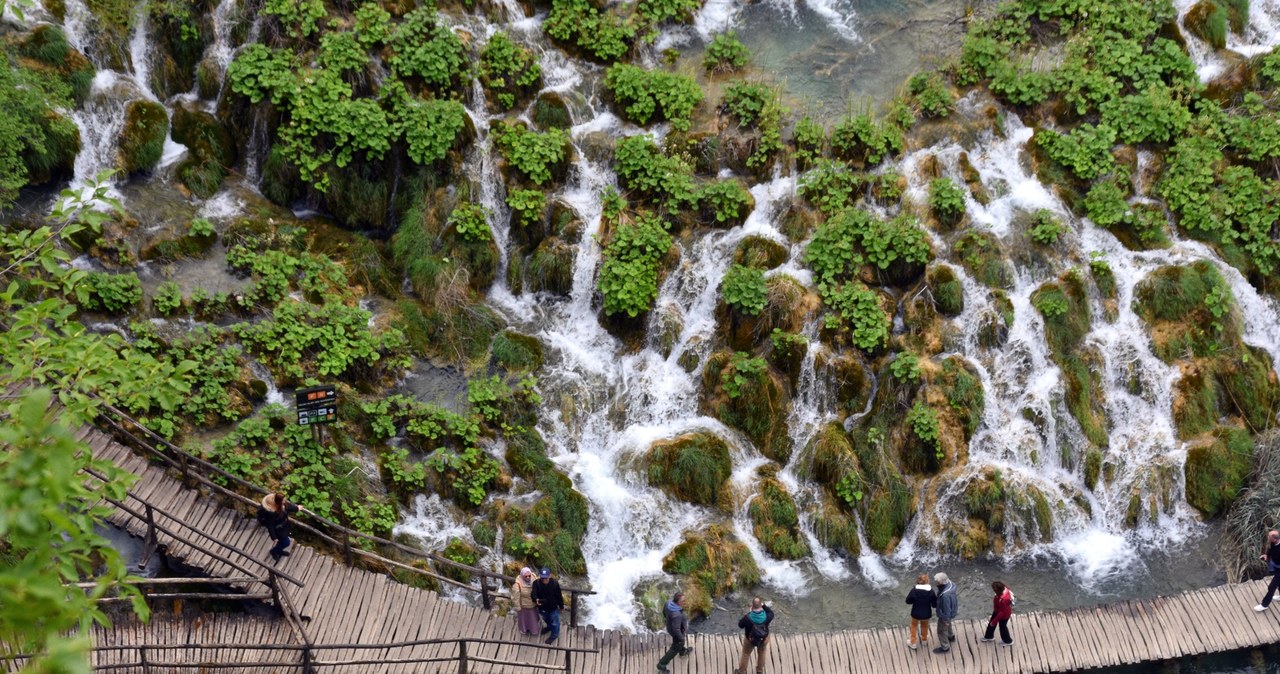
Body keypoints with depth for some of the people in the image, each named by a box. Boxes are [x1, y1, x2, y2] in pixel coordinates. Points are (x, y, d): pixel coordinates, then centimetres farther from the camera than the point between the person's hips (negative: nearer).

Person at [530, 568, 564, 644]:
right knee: (546, 619, 33)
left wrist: (561, 606, -3)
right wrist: (536, 600, -61)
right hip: (542, 607, 3)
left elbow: (559, 596, -15)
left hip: (553, 608, -3)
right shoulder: (536, 583, -26)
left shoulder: (555, 584, -28)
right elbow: (534, 593, -38)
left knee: (554, 622, 20)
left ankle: (554, 635, 46)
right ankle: (549, 627, 65)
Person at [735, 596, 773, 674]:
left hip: (750, 639, -2)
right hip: (764, 639, 2)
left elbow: (740, 625, -14)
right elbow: (771, 613, -4)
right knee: (761, 654, 30)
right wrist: (764, 605, -4)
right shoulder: (767, 616, -30)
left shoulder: (748, 618, -35)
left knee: (746, 654, 25)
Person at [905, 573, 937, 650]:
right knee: (925, 626, 31)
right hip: (926, 614, 1)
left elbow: (908, 601, -13)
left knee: (914, 626, 28)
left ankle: (913, 643, 40)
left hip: (916, 613, -1)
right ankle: (924, 640, 55)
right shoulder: (931, 591, -23)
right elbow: (935, 604, -15)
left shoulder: (914, 590, -25)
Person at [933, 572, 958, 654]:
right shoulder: (949, 583, -19)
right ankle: (951, 636, 62)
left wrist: (946, 619, -14)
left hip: (945, 614, -8)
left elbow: (946, 608, -30)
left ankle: (945, 648, 37)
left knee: (941, 631, 16)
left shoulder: (945, 595, -46)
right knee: (947, 625, 35)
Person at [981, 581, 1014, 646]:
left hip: (1004, 615, -8)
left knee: (1002, 627, 21)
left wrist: (994, 621, -22)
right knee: (991, 623, 27)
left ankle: (1008, 641, 49)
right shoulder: (1004, 589, -23)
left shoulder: (1003, 600, -45)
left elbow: (1002, 613, -33)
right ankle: (989, 636, 54)